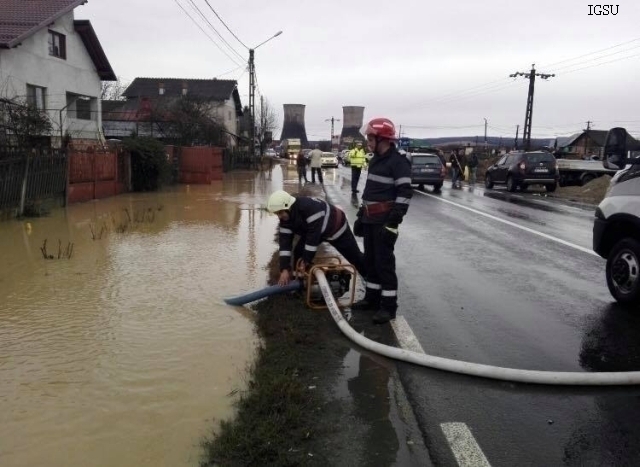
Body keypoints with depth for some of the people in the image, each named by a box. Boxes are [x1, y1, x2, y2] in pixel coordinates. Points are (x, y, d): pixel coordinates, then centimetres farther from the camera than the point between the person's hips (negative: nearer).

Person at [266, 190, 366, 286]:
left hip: (336, 228, -6)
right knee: (299, 253, -8)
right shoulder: (285, 217, -19)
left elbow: (314, 234, -39)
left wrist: (306, 259, -32)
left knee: (354, 257, 4)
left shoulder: (310, 206, -43)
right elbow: (285, 241, -21)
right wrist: (285, 269, -28)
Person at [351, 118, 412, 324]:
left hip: (384, 221, -9)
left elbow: (404, 194, -19)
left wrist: (393, 222, -22)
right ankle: (372, 298, 26)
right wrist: (361, 215, 21)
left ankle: (389, 305, 3)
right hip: (370, 219, 9)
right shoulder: (375, 160, 14)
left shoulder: (398, 162, -14)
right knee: (370, 259, 14)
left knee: (384, 262, -6)